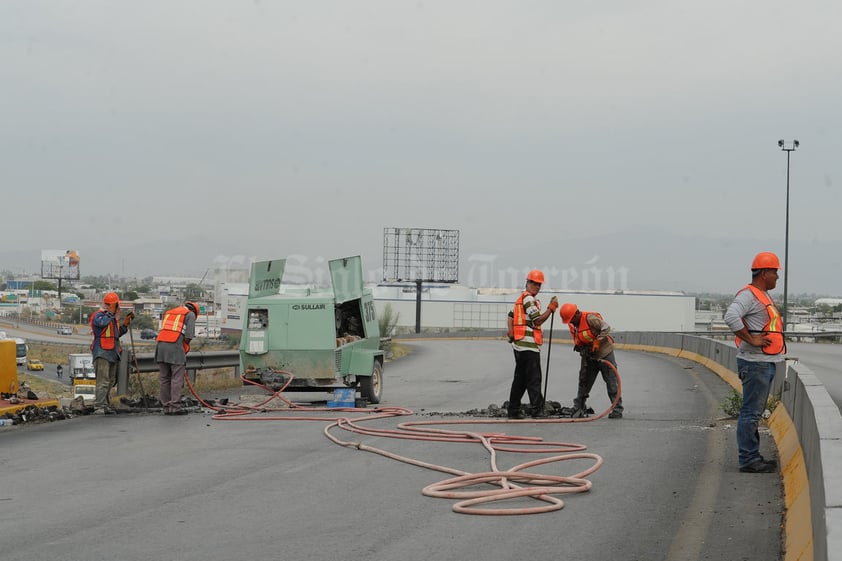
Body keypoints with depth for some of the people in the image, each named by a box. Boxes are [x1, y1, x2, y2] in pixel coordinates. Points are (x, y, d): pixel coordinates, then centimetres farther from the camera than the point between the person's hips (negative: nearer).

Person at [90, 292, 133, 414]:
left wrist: (126, 322, 17)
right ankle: (99, 407, -18)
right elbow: (102, 322, -31)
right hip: (102, 353, -10)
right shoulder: (98, 315, -8)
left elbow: (118, 333, 26)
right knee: (103, 380, -15)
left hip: (113, 353, 10)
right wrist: (111, 312, -23)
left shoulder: (114, 318, 21)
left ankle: (106, 406, 17)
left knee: (111, 380, 11)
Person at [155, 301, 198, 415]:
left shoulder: (168, 312, 29)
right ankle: (175, 406, -6)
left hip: (161, 345, 6)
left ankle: (166, 406, 12)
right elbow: (188, 336, -2)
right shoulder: (190, 314, 10)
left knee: (164, 379, 9)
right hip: (176, 346, -6)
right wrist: (185, 351, 9)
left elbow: (164, 331, 19)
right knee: (177, 379, -2)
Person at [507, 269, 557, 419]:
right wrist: (551, 308, -12)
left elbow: (511, 315, 24)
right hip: (528, 345, -10)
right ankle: (537, 410, -13)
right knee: (533, 379, -11)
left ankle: (513, 410, 17)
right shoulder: (528, 299, -11)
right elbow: (537, 320, -16)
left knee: (520, 379, 14)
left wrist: (512, 332, 11)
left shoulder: (521, 298, 21)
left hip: (519, 345, 10)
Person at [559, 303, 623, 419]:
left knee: (612, 383, -4)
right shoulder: (572, 325, 3)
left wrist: (597, 342, -25)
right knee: (584, 382, 9)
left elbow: (606, 328, -26)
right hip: (588, 356, 7)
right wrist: (581, 349, -9)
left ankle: (617, 409, -1)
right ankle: (578, 408, 17)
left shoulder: (590, 318, -22)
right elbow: (577, 342, 12)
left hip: (604, 354, -7)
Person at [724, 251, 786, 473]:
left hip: (766, 363, 11)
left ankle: (753, 456, 21)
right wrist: (751, 340, -23)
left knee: (756, 411, 14)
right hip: (755, 363, -11)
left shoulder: (763, 296, 19)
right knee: (751, 412, -8)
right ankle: (748, 459, -6)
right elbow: (731, 317, -30)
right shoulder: (748, 295, -14)